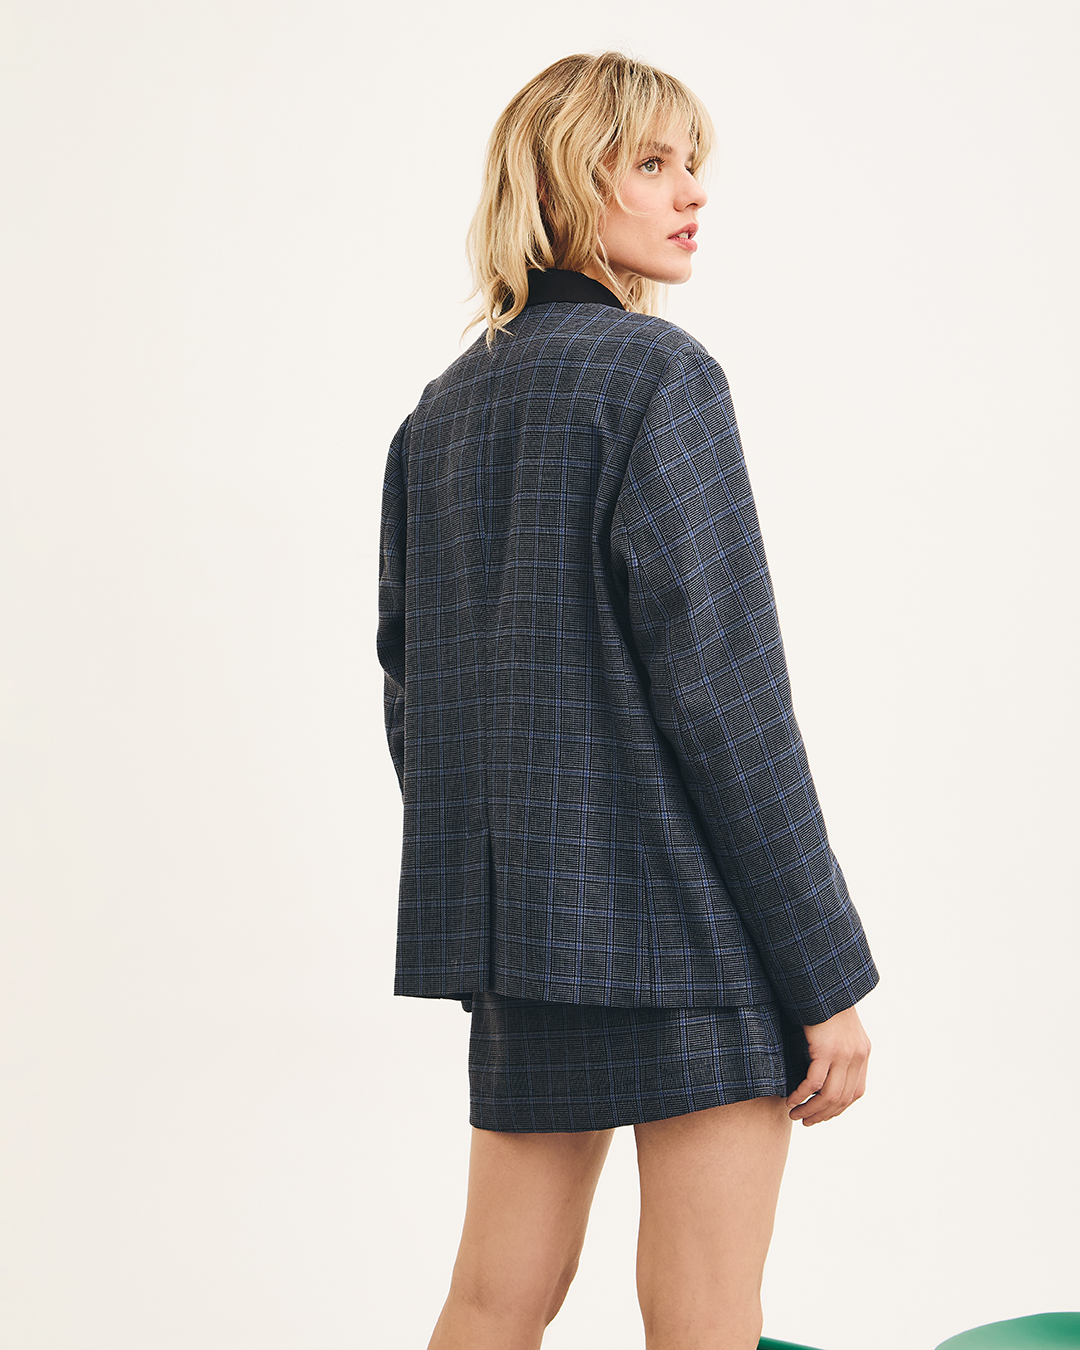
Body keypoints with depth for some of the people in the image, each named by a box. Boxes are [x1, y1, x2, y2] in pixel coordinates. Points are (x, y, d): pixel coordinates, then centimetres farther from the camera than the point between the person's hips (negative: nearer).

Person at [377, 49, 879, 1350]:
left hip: (519, 918, 8)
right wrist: (828, 972, -12)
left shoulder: (445, 405, 12)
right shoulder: (658, 374, -10)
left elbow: (411, 682, 14)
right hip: (691, 920, -7)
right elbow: (721, 688, -16)